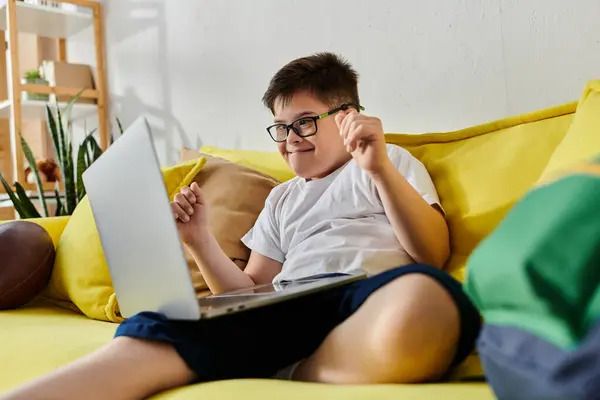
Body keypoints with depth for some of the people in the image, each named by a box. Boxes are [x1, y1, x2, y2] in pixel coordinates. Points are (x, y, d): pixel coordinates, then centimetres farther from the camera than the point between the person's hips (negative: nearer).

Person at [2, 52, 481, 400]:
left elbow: (434, 255, 5)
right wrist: (199, 241, 10)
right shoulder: (281, 199, 32)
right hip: (288, 309, 3)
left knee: (425, 297, -41)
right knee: (161, 331, -27)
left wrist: (381, 170, -7)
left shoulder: (391, 161, 19)